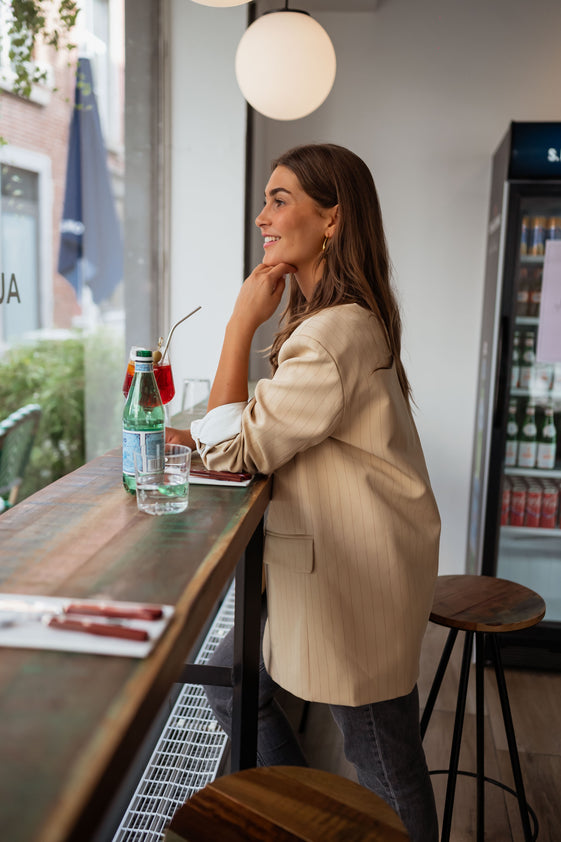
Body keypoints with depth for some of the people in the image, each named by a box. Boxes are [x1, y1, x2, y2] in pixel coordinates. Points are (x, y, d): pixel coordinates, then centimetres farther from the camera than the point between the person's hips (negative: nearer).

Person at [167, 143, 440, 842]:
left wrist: (242, 321, -18)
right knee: (231, 682, 19)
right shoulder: (340, 317, 10)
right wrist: (182, 433, 2)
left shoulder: (337, 333, -24)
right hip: (322, 556, 10)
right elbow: (274, 433, 14)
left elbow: (232, 451, -20)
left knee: (383, 762, 8)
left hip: (357, 571, -10)